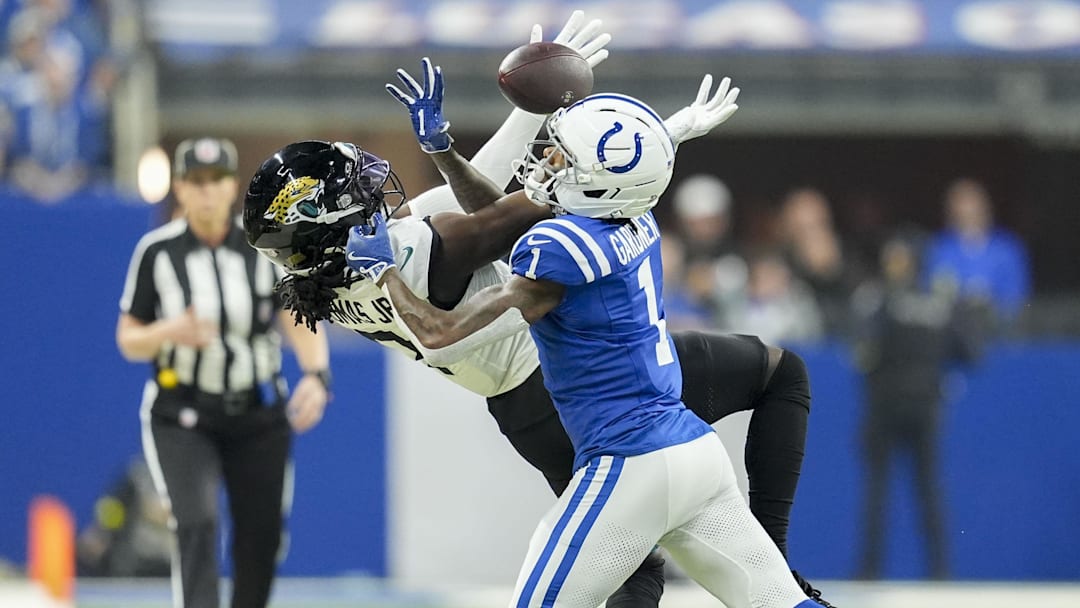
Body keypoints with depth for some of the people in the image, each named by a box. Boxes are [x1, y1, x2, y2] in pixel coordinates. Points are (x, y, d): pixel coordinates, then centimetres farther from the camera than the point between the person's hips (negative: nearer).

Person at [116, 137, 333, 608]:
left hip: (258, 416, 2)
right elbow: (128, 341, -1)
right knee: (197, 525, -21)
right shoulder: (157, 251, -5)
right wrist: (171, 332, -22)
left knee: (261, 538, 8)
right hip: (180, 421, -2)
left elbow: (301, 322, -12)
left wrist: (316, 375, -31)